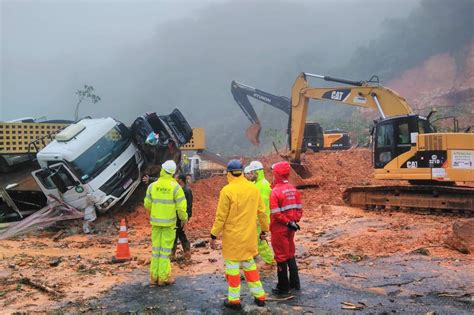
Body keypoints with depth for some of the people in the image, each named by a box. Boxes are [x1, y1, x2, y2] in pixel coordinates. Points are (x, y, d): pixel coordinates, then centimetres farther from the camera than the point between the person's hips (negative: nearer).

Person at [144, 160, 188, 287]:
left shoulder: (152, 186, -3)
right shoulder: (175, 187, -13)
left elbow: (147, 204, 5)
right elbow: (181, 206, -13)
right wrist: (184, 219, 3)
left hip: (155, 221, 3)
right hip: (169, 222, -3)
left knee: (156, 248, 12)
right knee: (166, 249, 3)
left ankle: (154, 277, 16)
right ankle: (164, 278, 7)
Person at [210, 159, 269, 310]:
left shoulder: (227, 190, -15)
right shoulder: (254, 188, 0)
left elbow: (221, 216, -13)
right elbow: (261, 212, 7)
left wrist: (213, 235, -5)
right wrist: (264, 229, 19)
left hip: (232, 235, -5)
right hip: (249, 235, 5)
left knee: (232, 265, 7)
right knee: (249, 263, 20)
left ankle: (234, 299, 15)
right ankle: (259, 296, 23)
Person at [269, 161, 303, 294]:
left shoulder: (275, 191, -18)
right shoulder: (293, 189, 3)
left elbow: (276, 214, -21)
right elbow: (299, 208, 5)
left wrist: (288, 223, -12)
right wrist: (295, 221, 3)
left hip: (279, 229, -6)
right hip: (290, 228, 7)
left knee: (281, 256, 5)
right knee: (290, 254, 20)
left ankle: (283, 287, 14)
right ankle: (295, 283, 28)